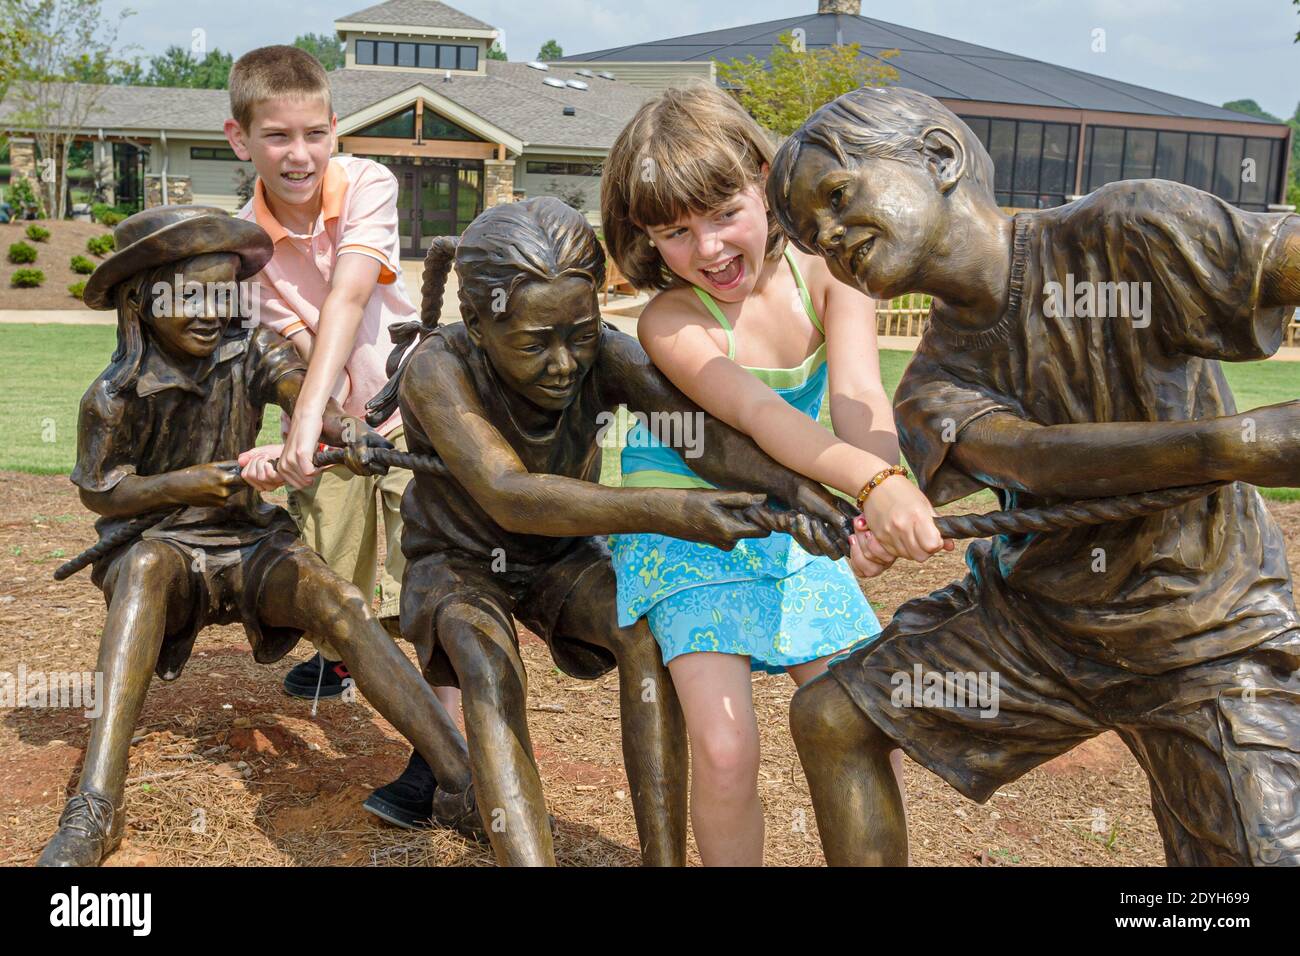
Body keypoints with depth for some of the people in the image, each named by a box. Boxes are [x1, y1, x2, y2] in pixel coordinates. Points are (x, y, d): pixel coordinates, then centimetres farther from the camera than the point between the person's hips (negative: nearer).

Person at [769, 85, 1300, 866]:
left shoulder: (1125, 234, -21)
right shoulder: (935, 382, -7)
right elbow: (1029, 456, -26)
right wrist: (1230, 444, -43)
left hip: (1203, 638, -5)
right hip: (1032, 611, 5)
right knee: (831, 719, 5)